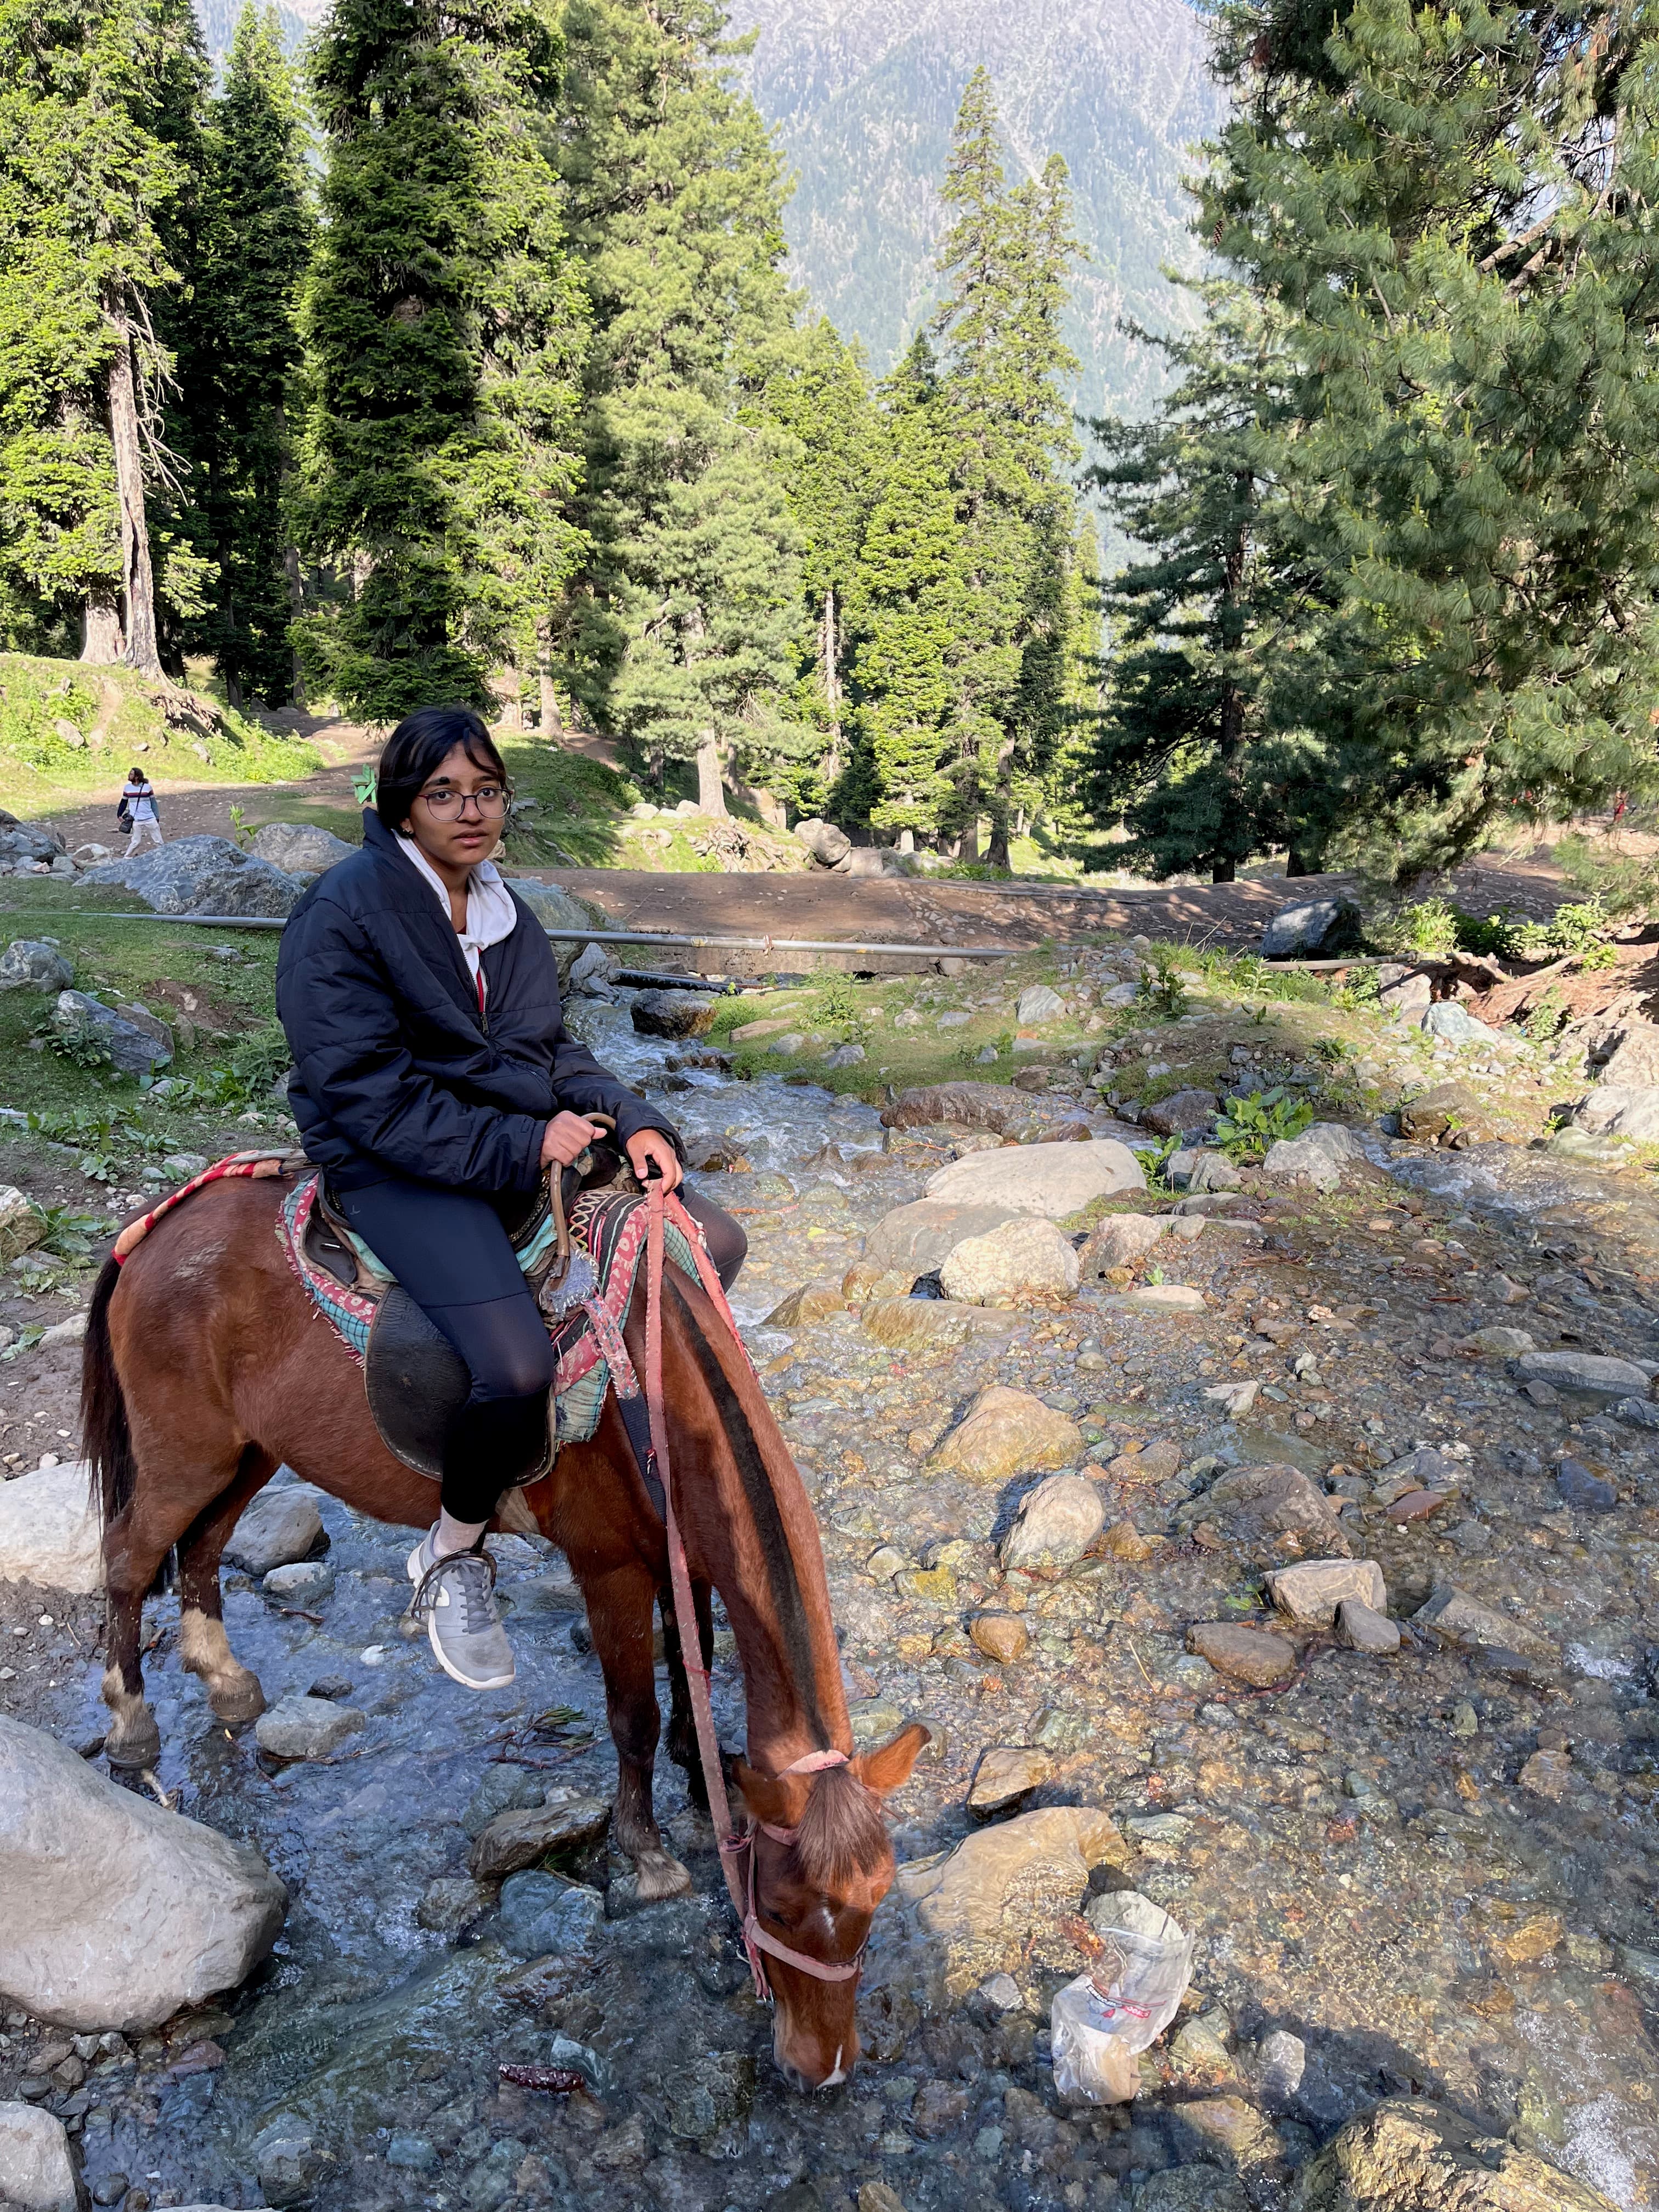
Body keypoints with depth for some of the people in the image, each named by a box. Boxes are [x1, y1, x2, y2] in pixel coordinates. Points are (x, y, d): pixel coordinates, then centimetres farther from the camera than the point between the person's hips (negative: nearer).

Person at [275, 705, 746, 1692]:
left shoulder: (506, 910, 12)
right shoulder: (343, 915, -13)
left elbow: (557, 1049, 15)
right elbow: (370, 1094, -19)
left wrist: (634, 1122, -4)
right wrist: (514, 1148, -23)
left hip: (528, 1143, 8)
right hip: (400, 1168, -8)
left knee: (712, 1244, 1)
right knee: (518, 1365, -29)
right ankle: (453, 1555, 1)